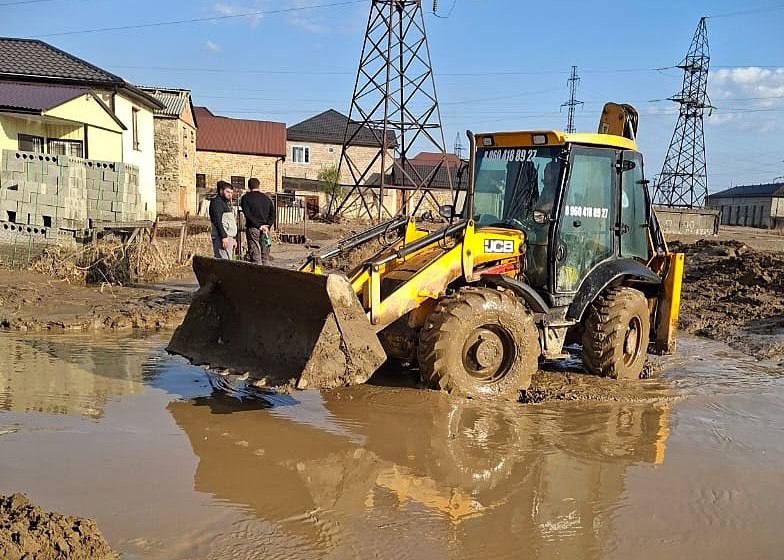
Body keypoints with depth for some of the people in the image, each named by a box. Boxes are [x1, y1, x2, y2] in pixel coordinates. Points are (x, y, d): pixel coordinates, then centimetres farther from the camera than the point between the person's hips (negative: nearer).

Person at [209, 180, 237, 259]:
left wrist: (234, 238, 22)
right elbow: (217, 221, -16)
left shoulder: (227, 203, 24)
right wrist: (224, 237, -22)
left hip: (229, 237, 10)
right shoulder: (216, 202, -6)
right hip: (221, 237, -10)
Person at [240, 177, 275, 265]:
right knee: (265, 257, 9)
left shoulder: (246, 198, 0)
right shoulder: (266, 198, 11)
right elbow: (273, 214, 5)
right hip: (265, 230, 4)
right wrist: (267, 225, -3)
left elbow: (247, 214, -11)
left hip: (252, 228, -4)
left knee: (255, 257, -4)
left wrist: (258, 225, -12)